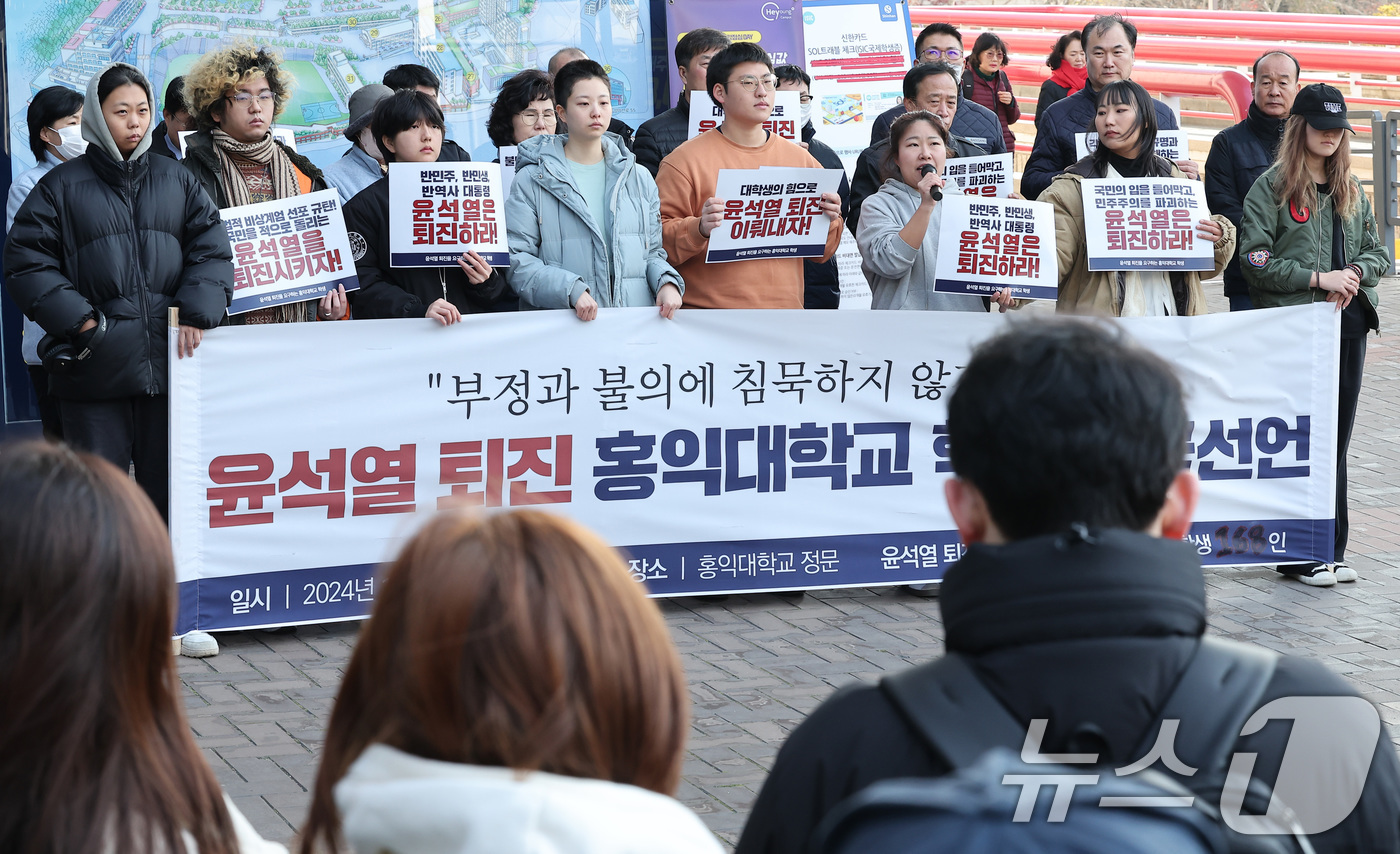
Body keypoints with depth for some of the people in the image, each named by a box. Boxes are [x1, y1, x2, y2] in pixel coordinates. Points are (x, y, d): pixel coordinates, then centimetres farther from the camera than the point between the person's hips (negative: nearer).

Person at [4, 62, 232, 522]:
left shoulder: (177, 181, 12)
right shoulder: (62, 186, 3)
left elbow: (211, 251, 8)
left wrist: (194, 315, -7)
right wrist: (80, 322, -10)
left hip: (168, 361, 2)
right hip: (93, 364, -2)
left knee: (168, 486, 6)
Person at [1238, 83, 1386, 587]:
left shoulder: (1352, 190, 17)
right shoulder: (1271, 187, -2)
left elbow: (1377, 253, 17)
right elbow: (1254, 259, -10)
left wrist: (1354, 273, -5)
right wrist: (1318, 278, -14)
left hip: (1349, 323, 6)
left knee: (1336, 439, 7)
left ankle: (1331, 550, 13)